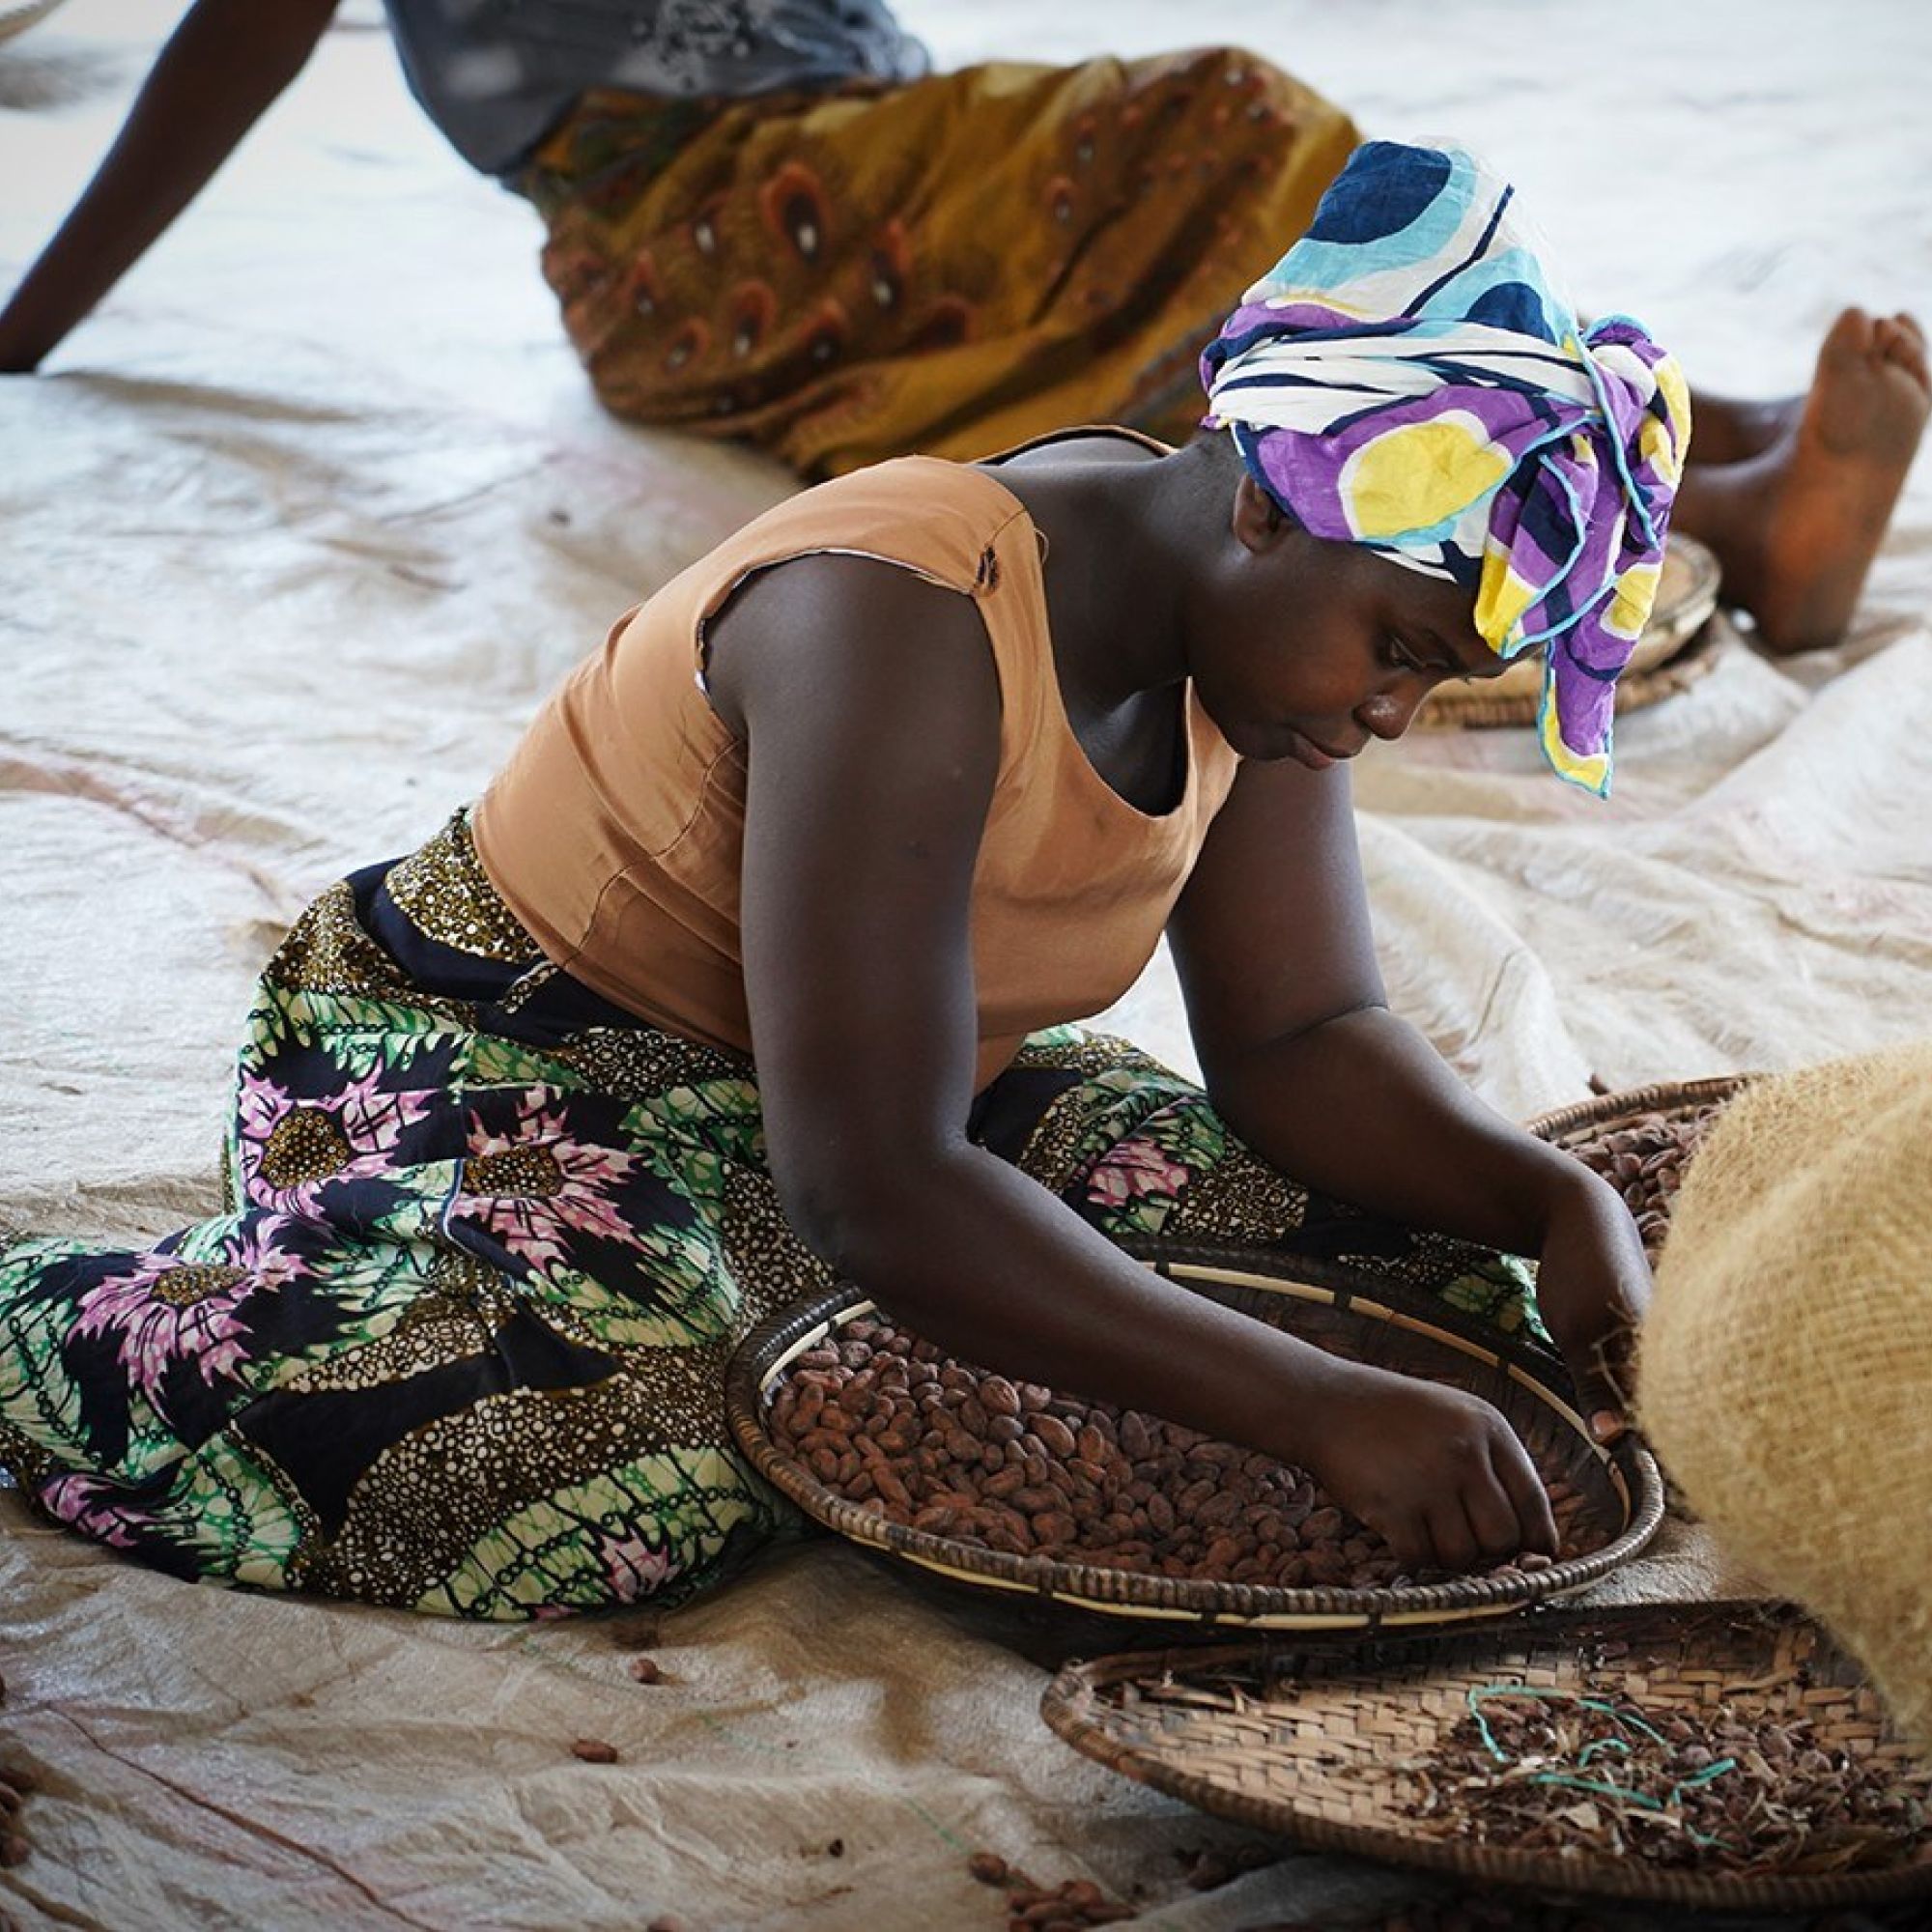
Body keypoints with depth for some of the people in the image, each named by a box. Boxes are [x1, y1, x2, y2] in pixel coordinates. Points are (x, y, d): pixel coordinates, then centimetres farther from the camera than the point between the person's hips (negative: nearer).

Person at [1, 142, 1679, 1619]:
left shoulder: (1263, 616, -5)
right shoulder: (909, 627, -31)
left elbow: (1301, 1038, 0)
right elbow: (875, 1192, -36)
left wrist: (1559, 1205, -19)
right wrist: (1316, 1412, -39)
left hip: (896, 1088, 8)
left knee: (1439, 1289, -4)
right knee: (620, 1456, -40)